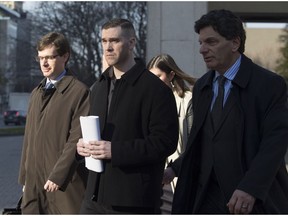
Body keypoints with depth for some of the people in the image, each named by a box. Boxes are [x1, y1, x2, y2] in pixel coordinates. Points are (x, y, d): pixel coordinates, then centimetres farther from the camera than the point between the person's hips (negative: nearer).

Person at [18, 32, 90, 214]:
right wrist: (25, 177, 13)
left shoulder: (79, 92, -7)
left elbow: (77, 139, -13)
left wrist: (58, 176, -16)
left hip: (64, 185, -7)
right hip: (35, 182, 7)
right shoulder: (37, 93, 18)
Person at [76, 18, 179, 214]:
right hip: (95, 196, 7)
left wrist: (116, 150, -21)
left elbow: (166, 142, -14)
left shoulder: (155, 89, -8)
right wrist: (83, 146, 4)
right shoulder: (99, 87, 18)